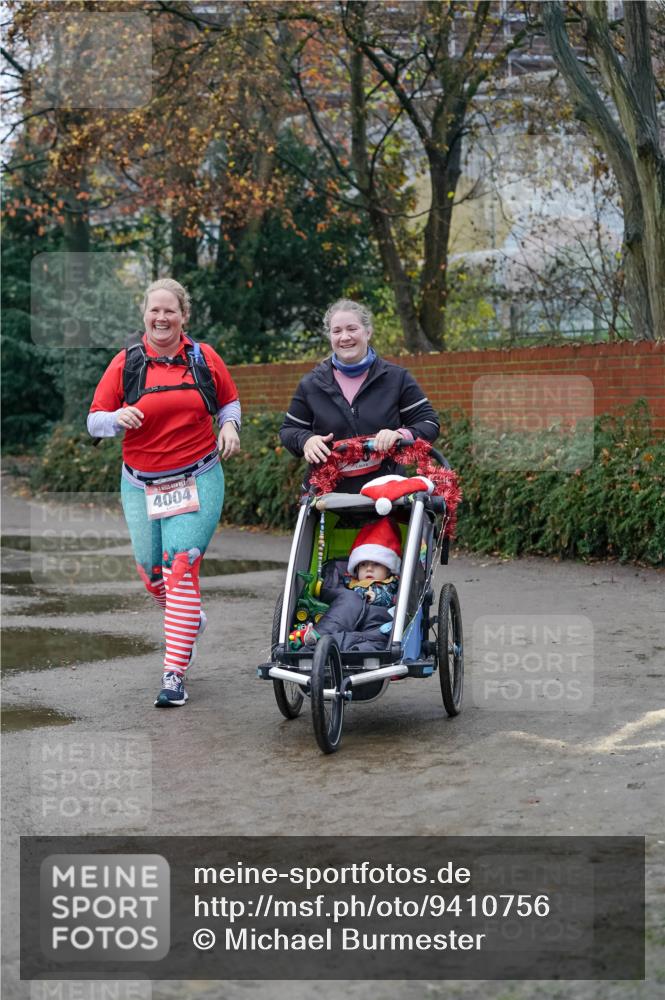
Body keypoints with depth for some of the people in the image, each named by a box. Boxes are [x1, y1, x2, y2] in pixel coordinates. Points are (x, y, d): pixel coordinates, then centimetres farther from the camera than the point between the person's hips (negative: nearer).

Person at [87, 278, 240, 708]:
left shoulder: (204, 358, 2)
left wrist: (229, 426, -4)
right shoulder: (126, 362, 0)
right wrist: (117, 418, -22)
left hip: (197, 481, -2)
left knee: (182, 569, -12)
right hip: (141, 485, 2)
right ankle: (189, 618, 44)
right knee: (152, 573, 9)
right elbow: (94, 421, 1)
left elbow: (230, 400, 18)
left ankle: (175, 674, -9)